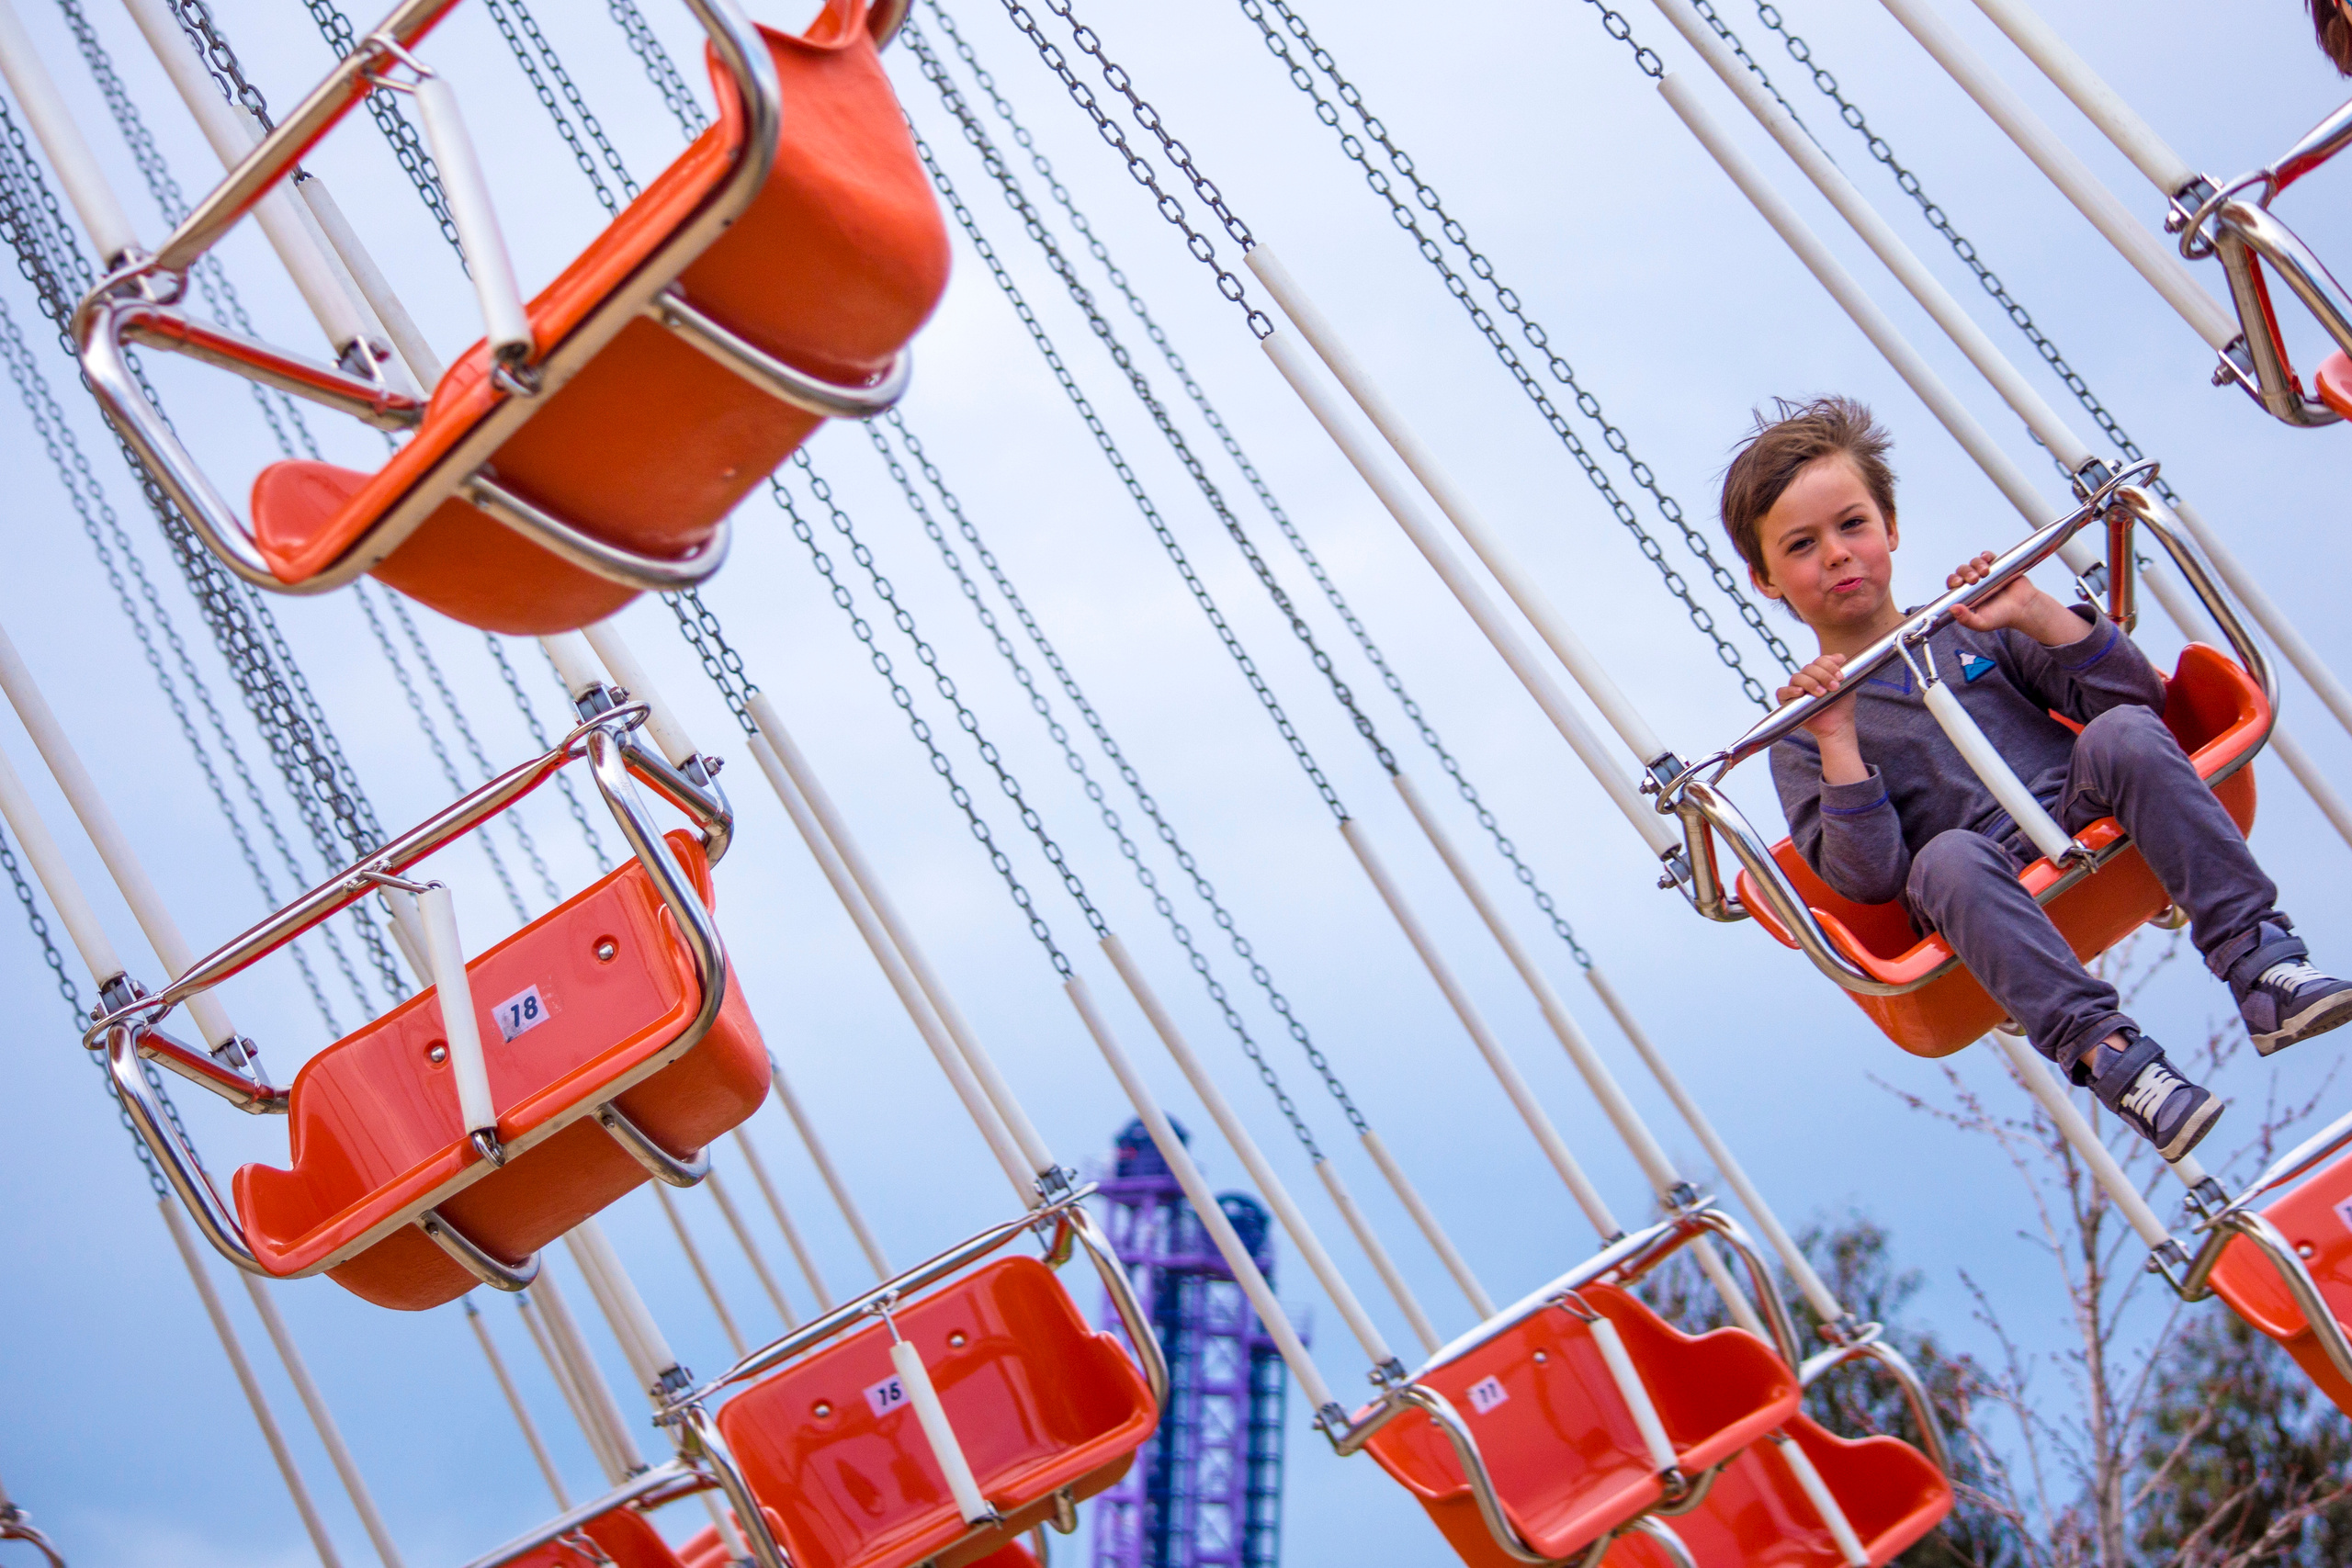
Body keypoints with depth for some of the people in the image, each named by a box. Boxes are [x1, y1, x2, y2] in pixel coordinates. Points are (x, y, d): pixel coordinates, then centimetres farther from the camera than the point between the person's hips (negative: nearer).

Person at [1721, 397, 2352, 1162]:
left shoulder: (1971, 626, 16)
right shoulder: (1803, 728, 8)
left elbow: (2139, 696, 9)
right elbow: (1868, 879, -6)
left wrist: (2034, 613, -2)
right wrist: (1838, 745, -15)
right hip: (1995, 893, -3)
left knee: (2123, 734, -27)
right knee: (1948, 858, -36)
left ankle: (2257, 958, -29)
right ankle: (2099, 1045, -41)